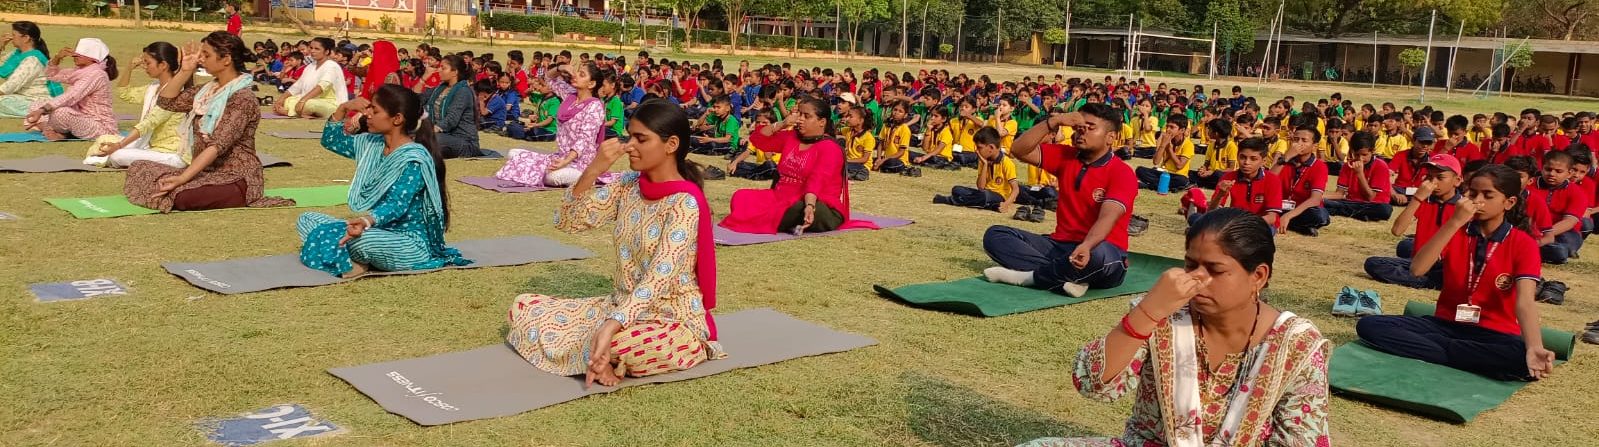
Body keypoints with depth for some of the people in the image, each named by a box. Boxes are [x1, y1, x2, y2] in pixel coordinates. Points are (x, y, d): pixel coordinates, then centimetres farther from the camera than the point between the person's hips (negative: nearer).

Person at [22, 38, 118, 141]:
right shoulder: (79, 71, 11)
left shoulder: (96, 74, -18)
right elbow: (52, 75, 22)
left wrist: (42, 110, -32)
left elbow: (70, 98, -27)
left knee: (60, 111, -36)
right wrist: (57, 58, 3)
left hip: (101, 128, -10)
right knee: (36, 105, 12)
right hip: (83, 122, 10)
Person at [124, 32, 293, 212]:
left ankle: (242, 198, -11)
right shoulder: (208, 89, 10)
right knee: (138, 168, 2)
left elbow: (217, 146, -24)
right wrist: (186, 70, 3)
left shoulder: (242, 98, -16)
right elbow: (165, 102, 14)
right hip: (204, 171, 8)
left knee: (180, 197, -34)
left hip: (235, 177, -8)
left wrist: (181, 178, -30)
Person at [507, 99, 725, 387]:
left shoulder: (684, 203, -19)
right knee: (524, 308, -1)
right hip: (623, 306, 8)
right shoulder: (629, 185, 3)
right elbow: (568, 222, 0)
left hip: (674, 320, -7)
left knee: (613, 344, -39)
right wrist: (593, 171, -15)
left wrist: (611, 326, -39)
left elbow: (659, 279, -28)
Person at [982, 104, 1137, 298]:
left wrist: (1086, 246, -45)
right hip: (1060, 245, 6)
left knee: (1099, 255, -43)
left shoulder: (1122, 173, -9)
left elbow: (1108, 217, -26)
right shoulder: (1066, 156, 9)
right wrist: (1053, 122, -8)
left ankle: (1028, 276, -21)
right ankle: (1065, 278, -26)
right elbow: (1019, 150, 3)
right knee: (995, 234, -9)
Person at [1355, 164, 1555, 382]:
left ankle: (1438, 348, -22)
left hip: (1493, 334, -2)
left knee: (1525, 360, -38)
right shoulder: (1456, 230, 3)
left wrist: (1534, 348, -42)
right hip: (1445, 324, 3)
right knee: (1369, 325, -20)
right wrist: (1455, 222, -21)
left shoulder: (1524, 244, -6)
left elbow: (1525, 301, -22)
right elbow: (1417, 269, -16)